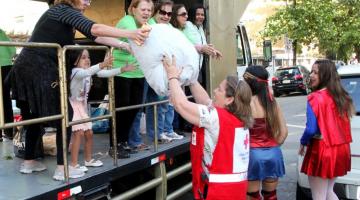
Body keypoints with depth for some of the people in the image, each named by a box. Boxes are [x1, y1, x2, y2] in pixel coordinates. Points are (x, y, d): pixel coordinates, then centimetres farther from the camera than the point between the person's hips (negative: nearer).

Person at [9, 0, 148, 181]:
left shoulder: (64, 16, 20)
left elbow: (94, 37, 13)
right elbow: (94, 29, -23)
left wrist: (124, 45, 7)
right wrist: (130, 33, -29)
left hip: (28, 69, 9)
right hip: (39, 71, -9)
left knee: (35, 118, 20)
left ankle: (28, 162, 32)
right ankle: (61, 168, 2)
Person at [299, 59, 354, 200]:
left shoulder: (315, 98, -16)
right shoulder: (341, 96, 6)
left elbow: (311, 129, -20)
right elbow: (341, 124, 11)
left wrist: (303, 143, -2)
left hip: (321, 150, -8)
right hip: (340, 148, 8)